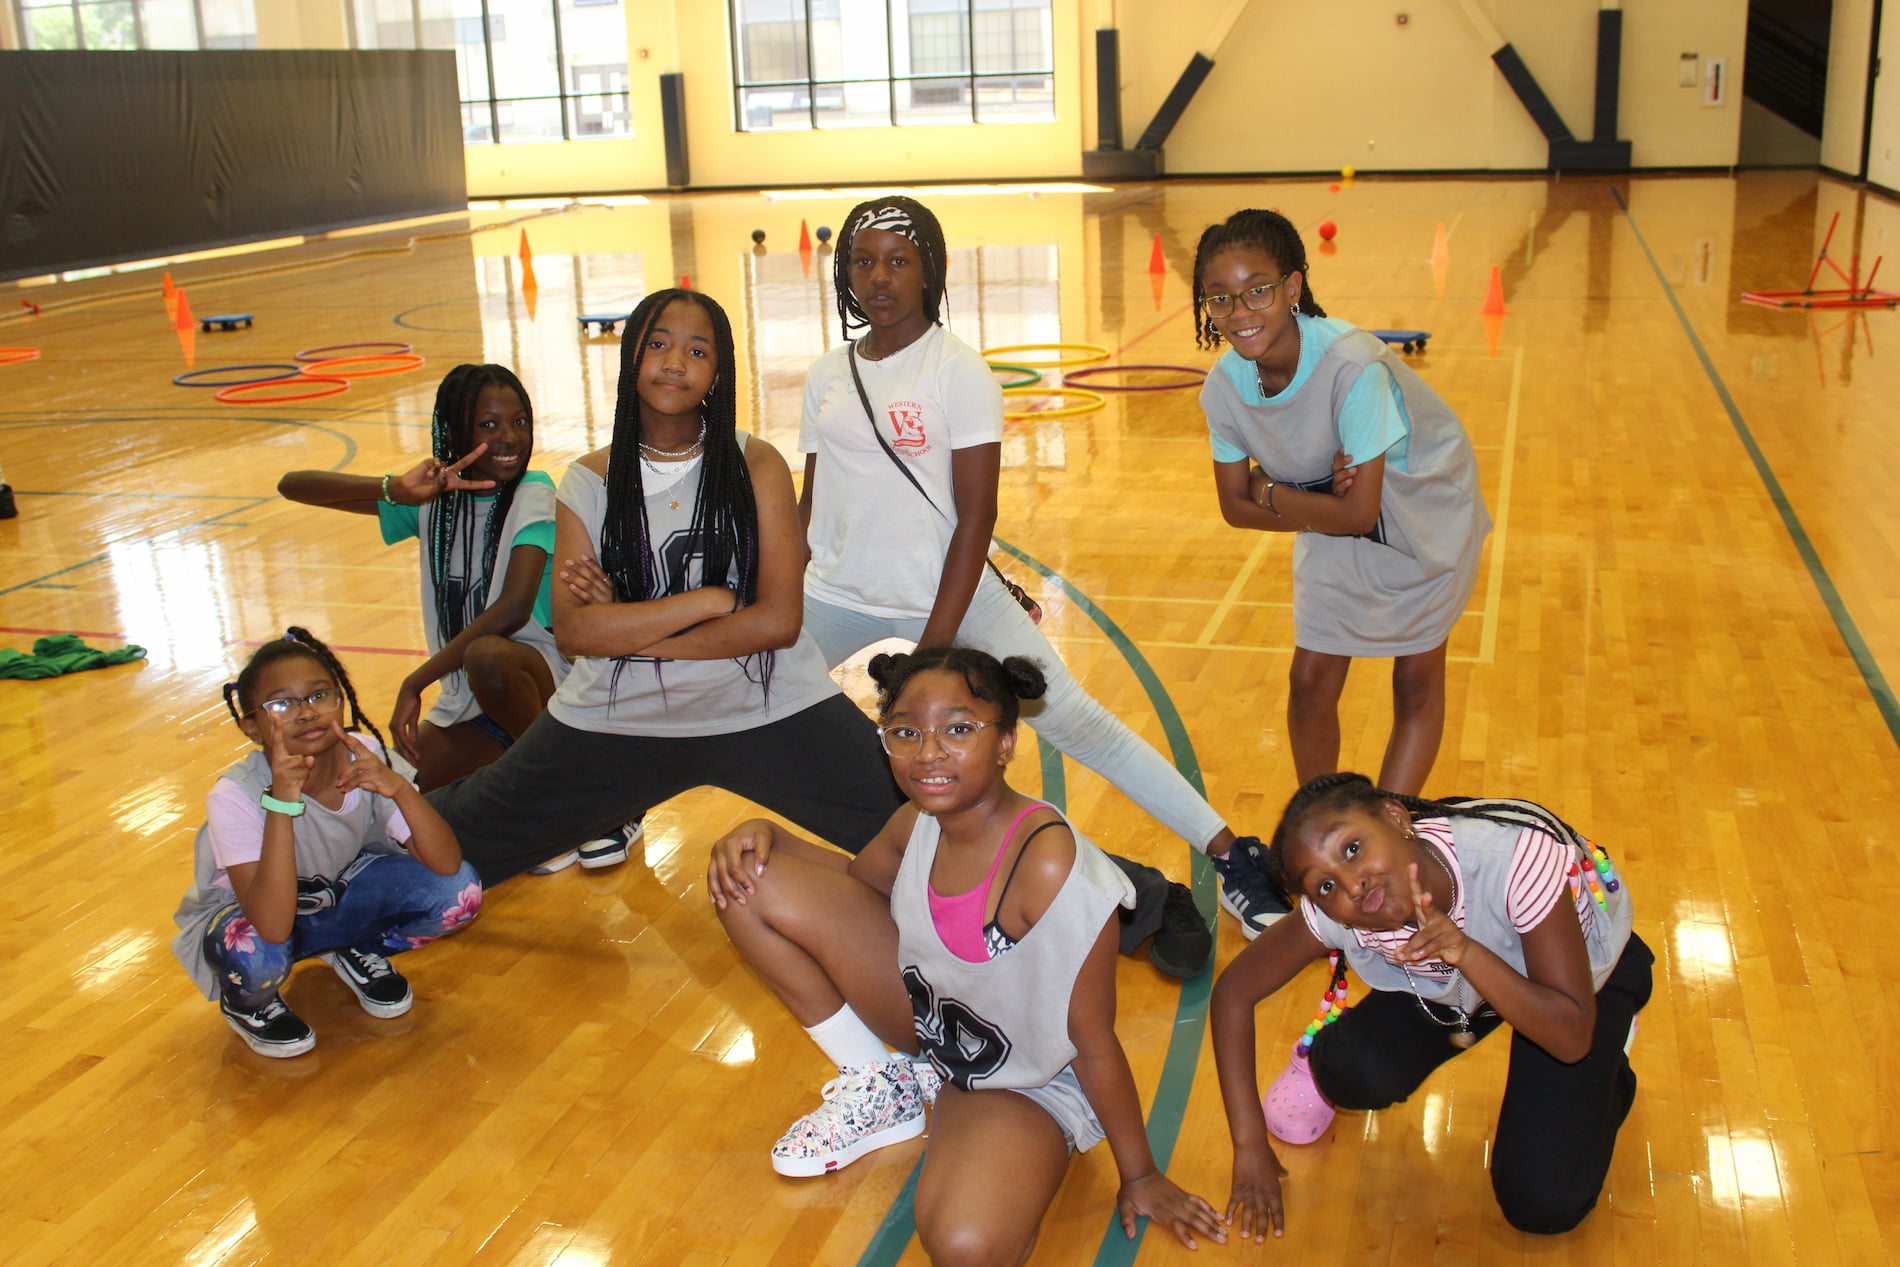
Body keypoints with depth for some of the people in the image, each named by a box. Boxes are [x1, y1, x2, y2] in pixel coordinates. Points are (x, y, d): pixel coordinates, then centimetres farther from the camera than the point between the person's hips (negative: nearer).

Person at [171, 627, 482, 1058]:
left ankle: (357, 951, 8)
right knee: (257, 956, -39)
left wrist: (399, 787, -43)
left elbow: (447, 865, -26)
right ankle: (246, 1001, -1)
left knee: (460, 891, -21)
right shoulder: (235, 796, -31)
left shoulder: (364, 759, -21)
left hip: (338, 892, 3)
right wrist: (282, 800, -49)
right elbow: (273, 927, -42)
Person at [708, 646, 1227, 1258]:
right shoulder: (919, 823, -12)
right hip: (924, 1015, 7)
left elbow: (1094, 1044, -23)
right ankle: (883, 1084, 10)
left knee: (966, 1243, -37)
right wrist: (766, 833, -7)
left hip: (1021, 1081, -7)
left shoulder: (1051, 867, -34)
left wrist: (1140, 1176, -10)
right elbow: (858, 876, 13)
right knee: (751, 885, -6)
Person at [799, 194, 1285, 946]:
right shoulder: (827, 377, 5)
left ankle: (1230, 858, -2)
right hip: (837, 601, 5)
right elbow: (810, 504, 12)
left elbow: (976, 516, -12)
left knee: (1074, 720, -10)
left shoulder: (957, 371, -9)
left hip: (951, 596, -4)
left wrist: (934, 646, -17)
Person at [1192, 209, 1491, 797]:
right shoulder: (1223, 386, -20)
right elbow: (1235, 505, -9)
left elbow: (1359, 512, -34)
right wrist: (1321, 502, -24)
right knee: (1310, 682, 6)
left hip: (1423, 512, -4)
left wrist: (1272, 491, -20)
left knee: (1416, 682, 5)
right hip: (1330, 514, 5)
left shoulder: (1351, 366, -38)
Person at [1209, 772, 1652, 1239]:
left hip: (1589, 969, -2)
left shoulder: (1515, 858, -41)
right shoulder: (1335, 914, -30)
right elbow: (1234, 991, -18)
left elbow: (1573, 1038, -35)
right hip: (1452, 987, 2)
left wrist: (1467, 952, -50)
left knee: (1543, 1205, -15)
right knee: (1353, 1077, -25)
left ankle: (1609, 1073, 13)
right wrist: (1250, 1148, -19)